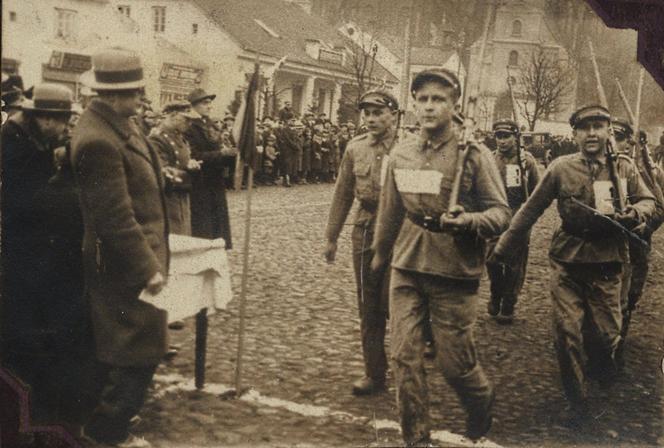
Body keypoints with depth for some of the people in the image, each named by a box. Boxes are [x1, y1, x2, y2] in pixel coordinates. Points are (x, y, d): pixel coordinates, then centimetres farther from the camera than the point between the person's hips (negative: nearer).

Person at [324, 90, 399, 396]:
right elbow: (343, 194, 12)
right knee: (368, 308, 9)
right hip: (365, 231, 4)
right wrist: (331, 237, 13)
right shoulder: (355, 148, 6)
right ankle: (374, 373, 21)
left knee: (392, 302, -7)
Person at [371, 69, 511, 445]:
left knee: (456, 361, 4)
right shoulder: (401, 153, 6)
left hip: (455, 273, -4)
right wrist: (381, 255, 30)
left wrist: (468, 220, -28)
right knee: (405, 356, 3)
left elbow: (502, 213, -7)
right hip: (406, 269, 4)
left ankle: (483, 405, 38)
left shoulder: (474, 155, -7)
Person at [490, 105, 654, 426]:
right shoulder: (562, 168, -3)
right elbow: (530, 210, -1)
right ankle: (577, 401, 15)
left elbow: (649, 202, 11)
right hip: (567, 262, -1)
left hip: (607, 263, 1)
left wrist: (632, 214, -13)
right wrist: (502, 249, -2)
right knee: (567, 332, -2)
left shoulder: (624, 167, 2)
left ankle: (602, 358, 45)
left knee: (608, 332, 6)